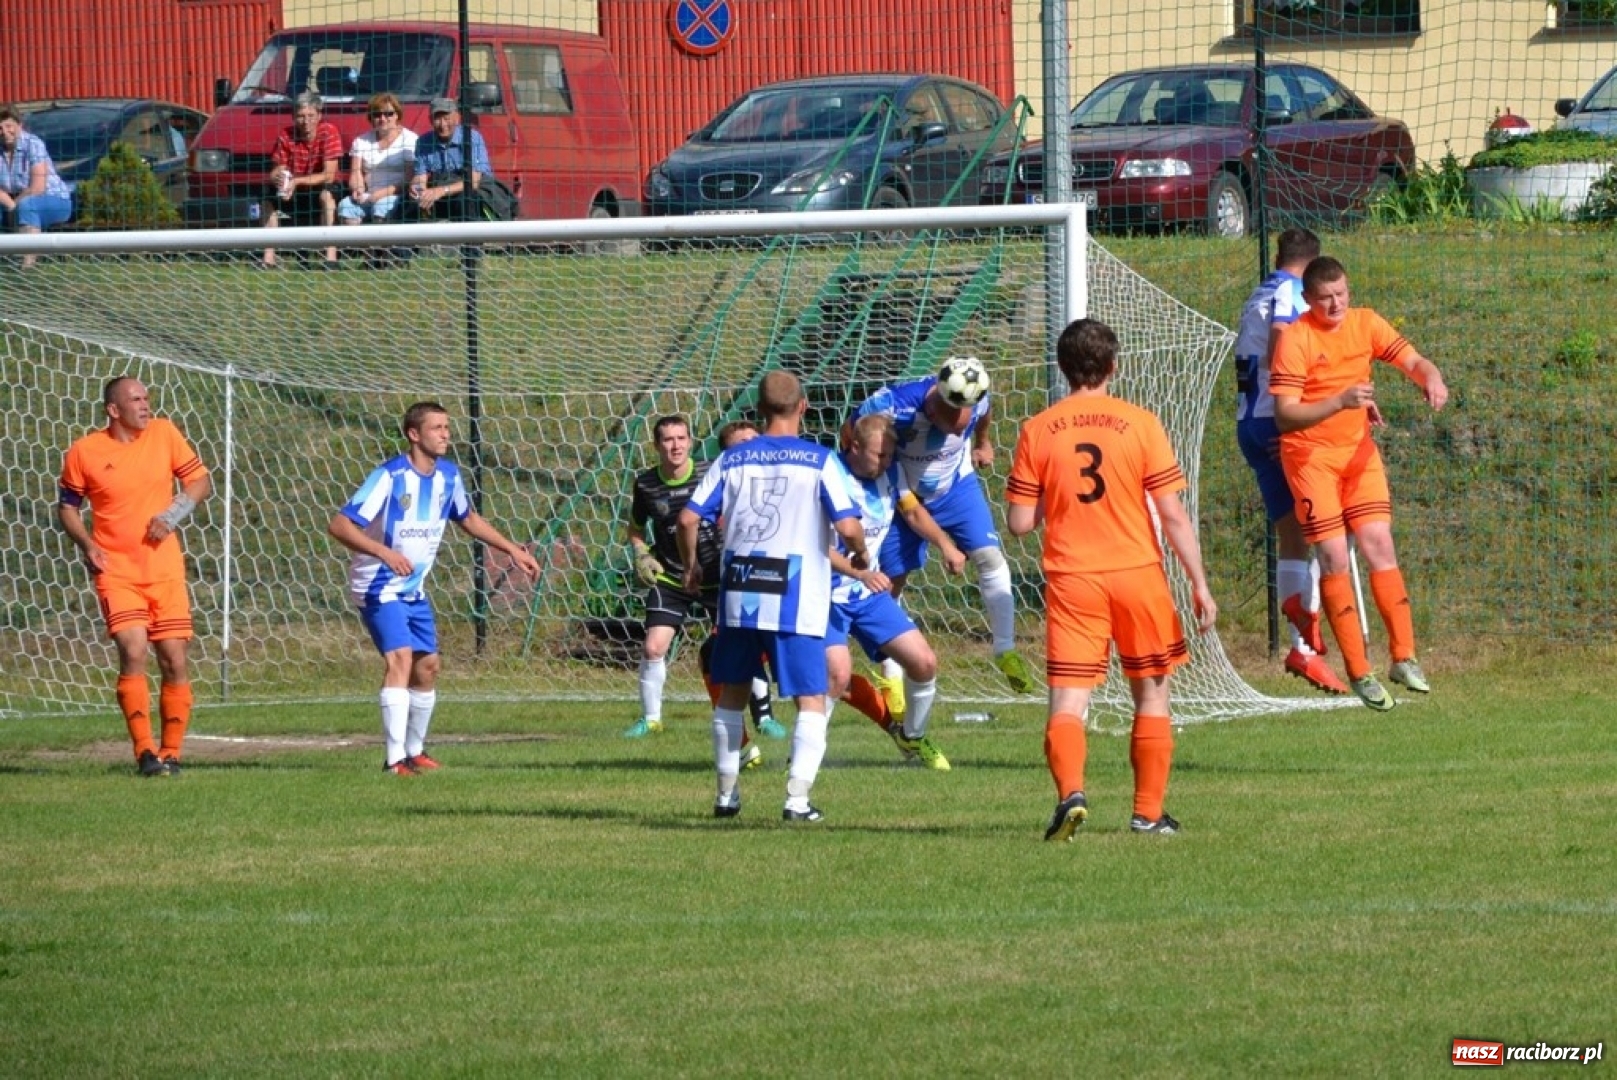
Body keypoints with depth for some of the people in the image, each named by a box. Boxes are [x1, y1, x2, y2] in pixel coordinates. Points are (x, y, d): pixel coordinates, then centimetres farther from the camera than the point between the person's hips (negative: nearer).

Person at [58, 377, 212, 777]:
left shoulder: (164, 433, 3)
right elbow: (67, 506, 9)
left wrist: (173, 514, -8)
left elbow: (200, 481, 9)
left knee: (174, 660, 0)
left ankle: (170, 753, 13)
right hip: (117, 572, -2)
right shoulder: (84, 452, -2)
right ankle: (144, 751, -12)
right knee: (133, 651, -19)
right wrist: (86, 544, -8)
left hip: (165, 570, 3)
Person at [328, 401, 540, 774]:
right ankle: (395, 758, -26)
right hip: (379, 586, -8)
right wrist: (384, 552, -41)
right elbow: (339, 525, -28)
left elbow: (467, 519, 22)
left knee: (428, 666, 13)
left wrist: (512, 550, 16)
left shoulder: (448, 475, 1)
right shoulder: (390, 477, -22)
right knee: (400, 659, -23)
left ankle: (415, 751, 30)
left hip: (414, 589, 8)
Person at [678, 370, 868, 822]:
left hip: (738, 596, 4)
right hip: (796, 601, -4)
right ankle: (797, 798, -8)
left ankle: (727, 794, 24)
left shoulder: (732, 459, 5)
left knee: (732, 694, 19)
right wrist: (860, 555, 9)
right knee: (811, 701, 4)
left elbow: (689, 518, 3)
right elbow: (848, 526, -13)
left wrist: (690, 565, 20)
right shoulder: (819, 461, -5)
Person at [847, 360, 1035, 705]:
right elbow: (850, 435, -18)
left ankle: (1005, 651, -2)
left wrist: (983, 443, 20)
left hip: (956, 486, 2)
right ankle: (891, 679, 14)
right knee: (891, 582, 2)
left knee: (990, 557, -14)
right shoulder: (893, 406, -36)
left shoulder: (976, 403, -26)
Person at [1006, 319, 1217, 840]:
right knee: (1152, 695, 16)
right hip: (1137, 573, 0)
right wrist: (1199, 584, 1)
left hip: (1070, 579, 0)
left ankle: (1070, 792, -27)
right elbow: (1173, 514, -5)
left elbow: (1020, 522, -2)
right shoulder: (1140, 424, -5)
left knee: (1067, 701, -2)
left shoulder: (1037, 432, -2)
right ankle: (1148, 812, 19)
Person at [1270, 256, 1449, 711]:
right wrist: (1339, 402, -37)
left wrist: (1431, 379, -25)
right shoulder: (1295, 338, -17)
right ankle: (1359, 672, -3)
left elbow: (1413, 361, -1)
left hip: (1359, 449, 4)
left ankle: (1404, 658, 3)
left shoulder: (1365, 324, -2)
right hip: (1310, 454, -4)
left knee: (1378, 543, -4)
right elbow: (1285, 416, -23)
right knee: (1334, 557, -8)